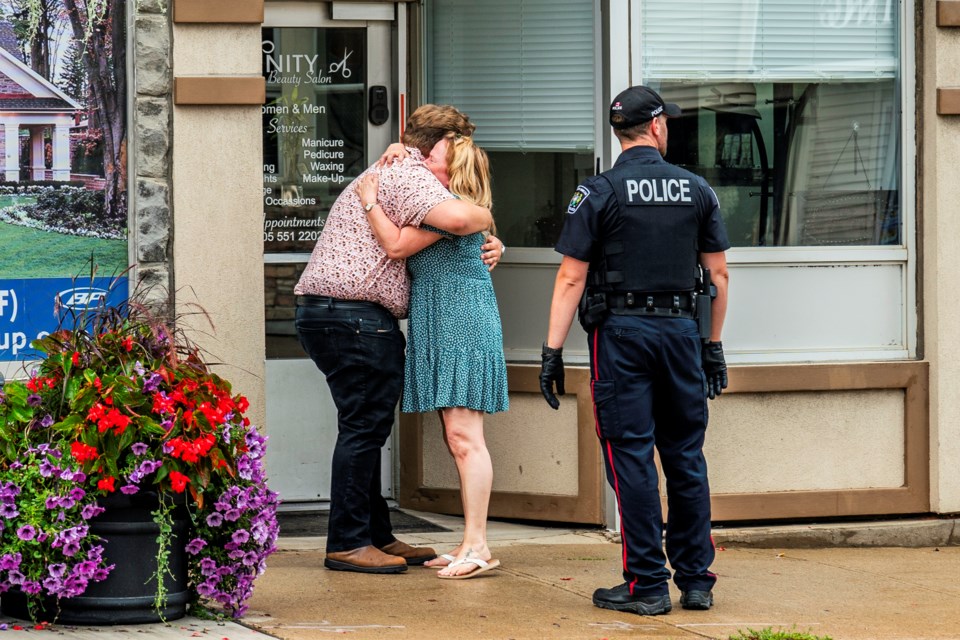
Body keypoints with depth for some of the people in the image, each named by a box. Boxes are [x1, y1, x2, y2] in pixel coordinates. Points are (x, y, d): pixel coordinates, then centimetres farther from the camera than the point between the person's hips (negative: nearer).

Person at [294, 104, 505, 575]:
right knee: (363, 427, -7)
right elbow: (454, 217, -28)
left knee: (367, 428, 15)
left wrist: (488, 247, 11)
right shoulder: (409, 177, -8)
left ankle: (376, 536, 21)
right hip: (354, 316, -11)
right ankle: (348, 543, -4)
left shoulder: (391, 175, 27)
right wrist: (486, 217, -5)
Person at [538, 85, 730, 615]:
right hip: (682, 331, 3)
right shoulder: (696, 190, 6)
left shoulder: (599, 193, -4)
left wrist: (553, 351, -5)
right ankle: (696, 581, 13)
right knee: (686, 457, 10)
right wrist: (713, 345, 18)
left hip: (622, 332, -3)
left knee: (632, 457, -1)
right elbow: (718, 275, 9)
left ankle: (647, 586, -1)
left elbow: (571, 279, -7)